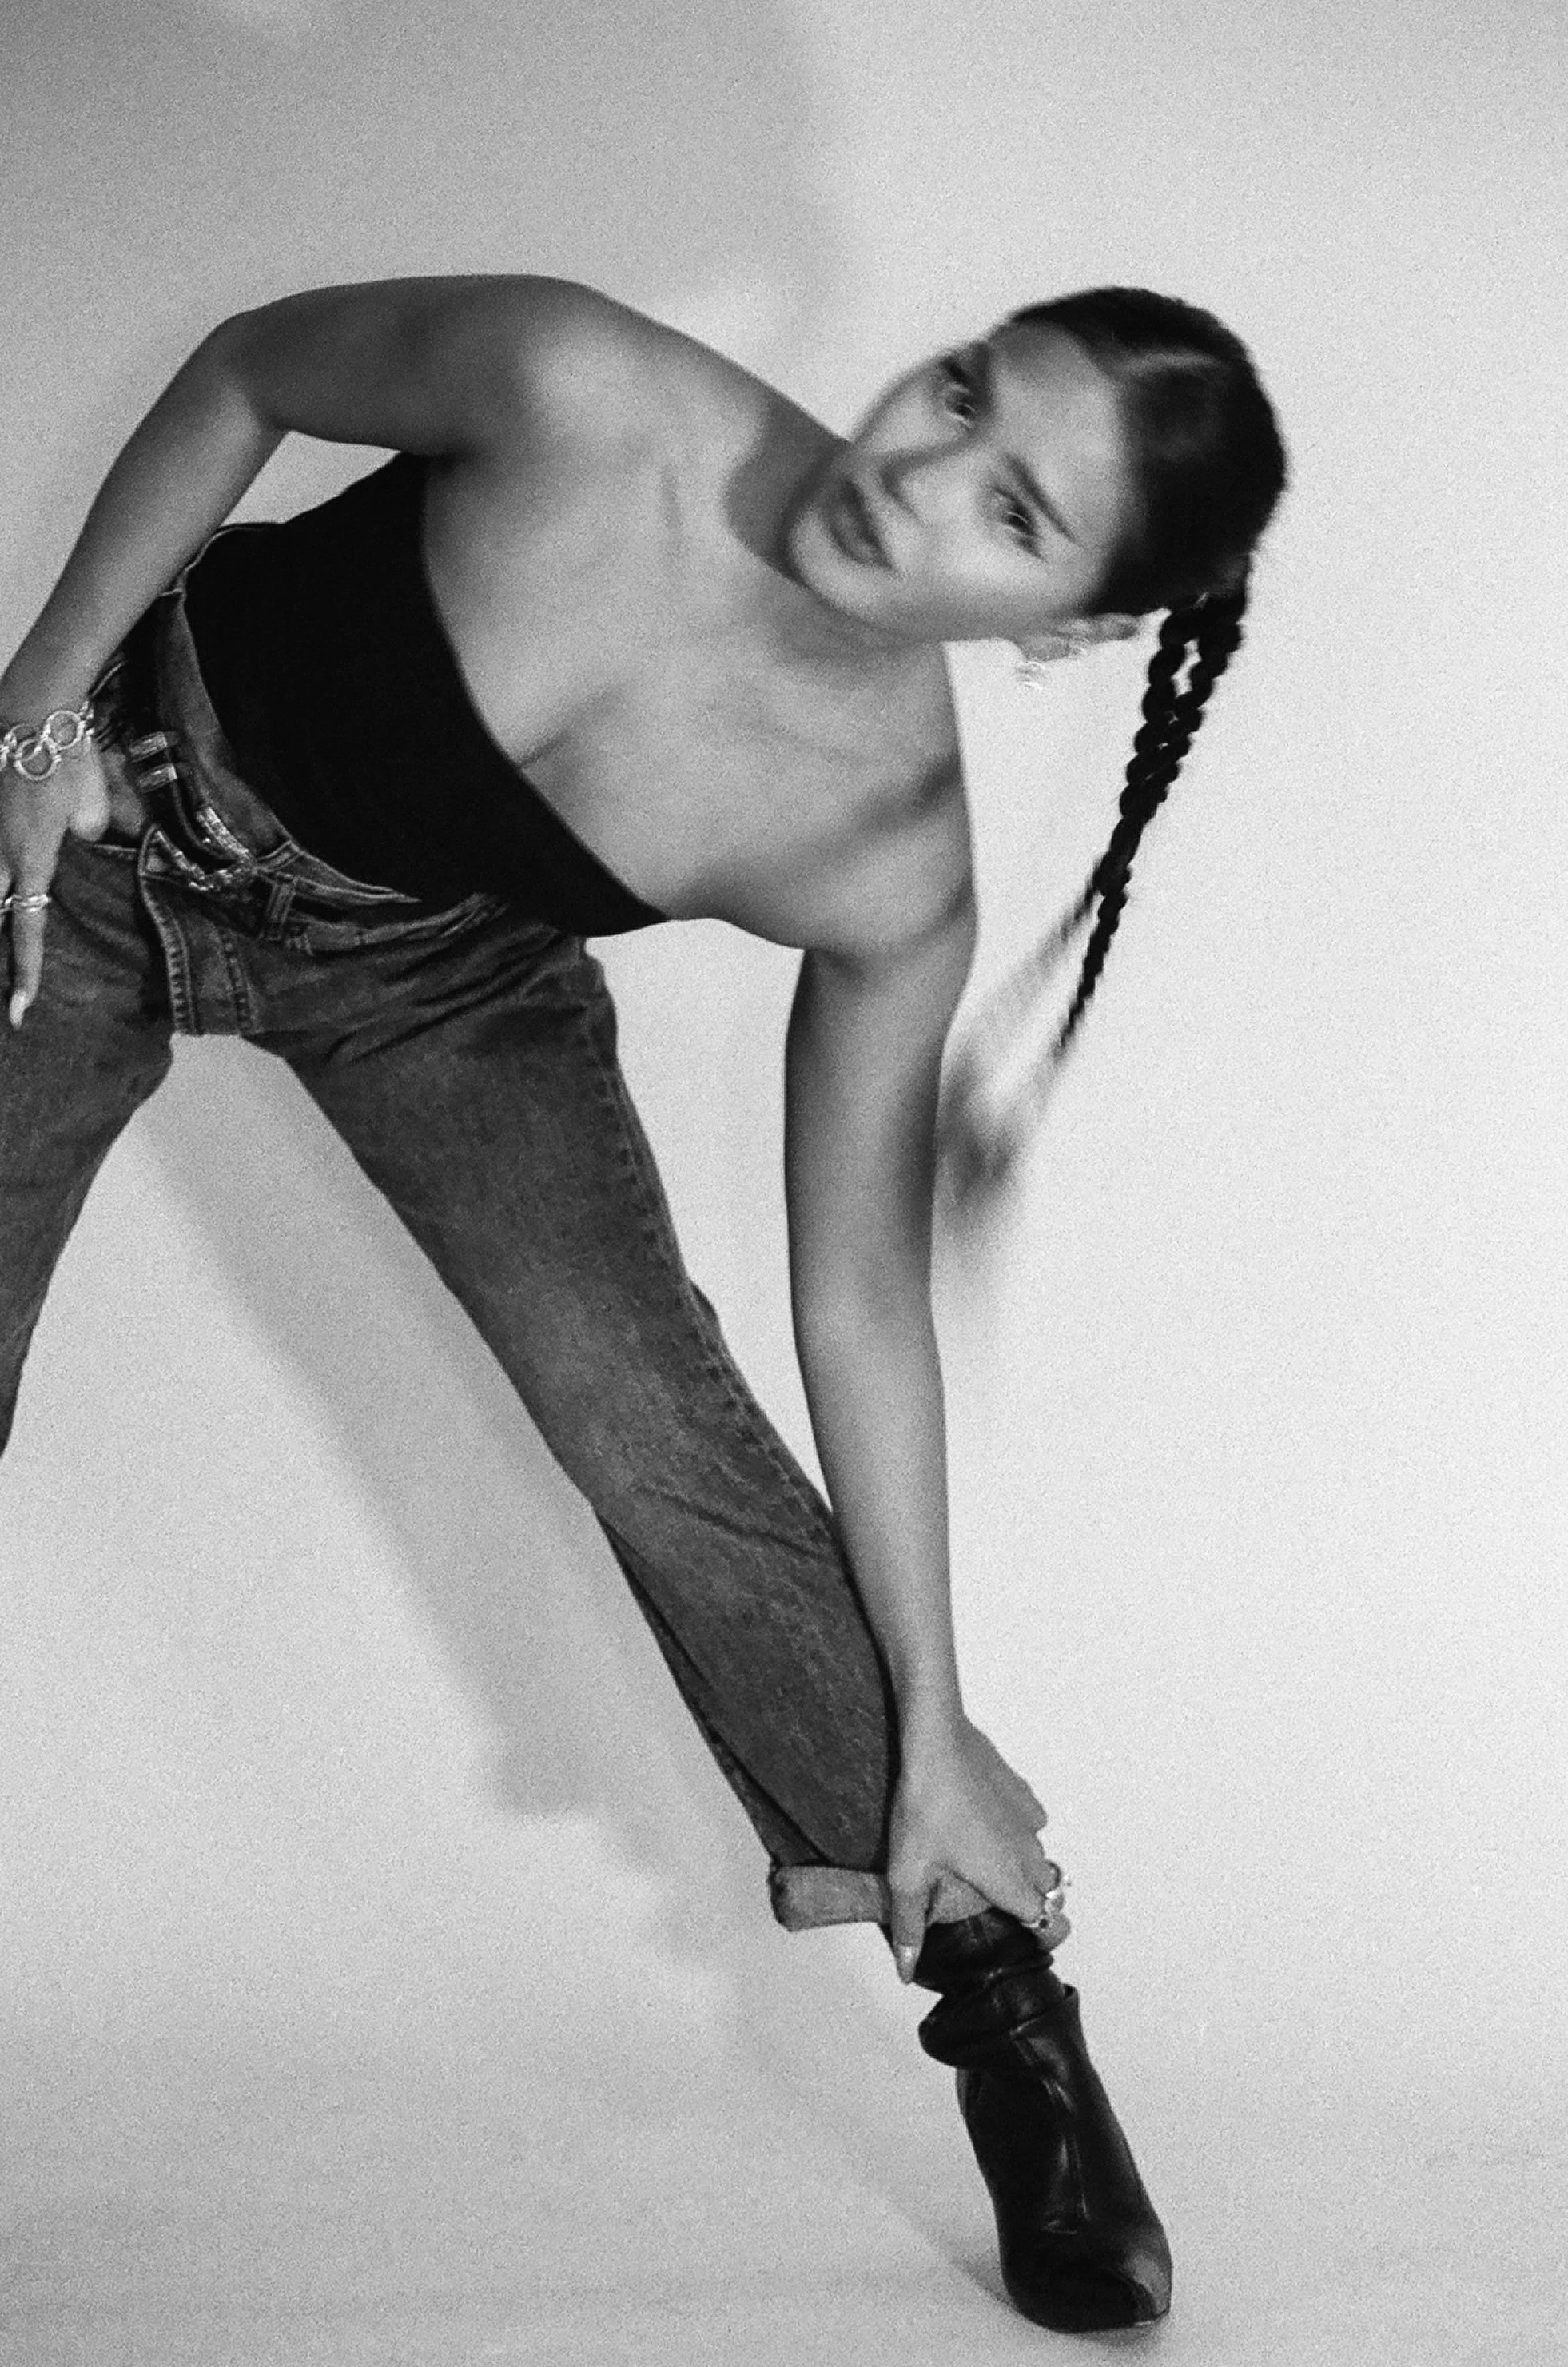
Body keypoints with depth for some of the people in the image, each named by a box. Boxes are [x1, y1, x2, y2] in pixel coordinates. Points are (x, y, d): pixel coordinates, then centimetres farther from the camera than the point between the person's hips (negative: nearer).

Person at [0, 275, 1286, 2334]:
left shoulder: (889, 869, -27)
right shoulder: (580, 394, -33)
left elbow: (863, 1299, -16)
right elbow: (244, 374, -12)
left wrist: (933, 1735, -12)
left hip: (433, 962, 0)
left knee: (667, 1431, -16)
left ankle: (1003, 2007, 1)